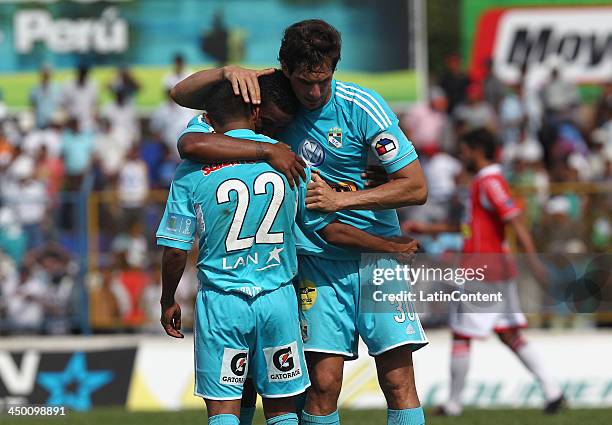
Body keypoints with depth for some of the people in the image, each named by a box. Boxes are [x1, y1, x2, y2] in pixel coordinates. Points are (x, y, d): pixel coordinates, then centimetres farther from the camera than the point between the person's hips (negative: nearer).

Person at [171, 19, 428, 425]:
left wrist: (342, 198, -16)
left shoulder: (362, 107, -11)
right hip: (319, 258, 2)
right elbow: (182, 94, 3)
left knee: (399, 383, -8)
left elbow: (416, 187, -9)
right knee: (324, 382, -8)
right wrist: (227, 72, -16)